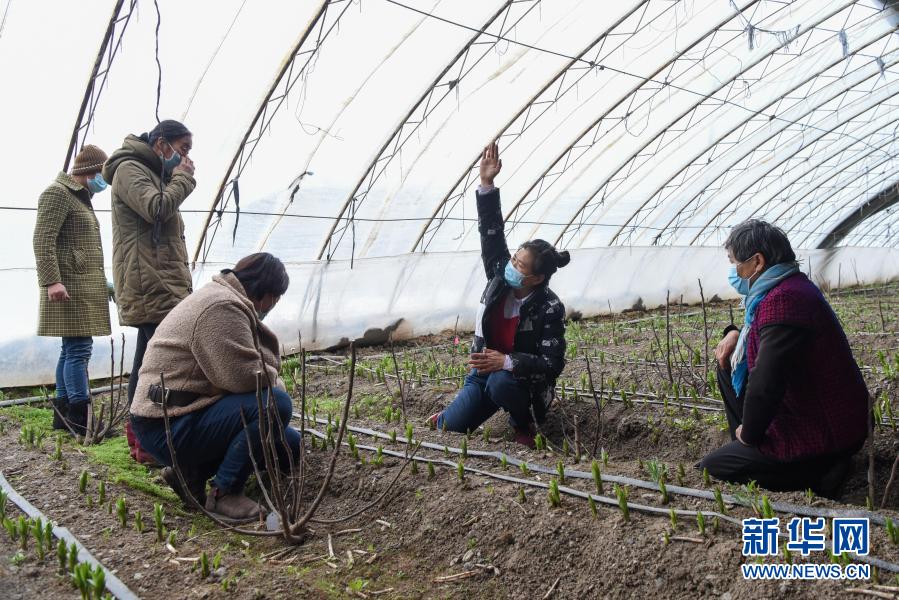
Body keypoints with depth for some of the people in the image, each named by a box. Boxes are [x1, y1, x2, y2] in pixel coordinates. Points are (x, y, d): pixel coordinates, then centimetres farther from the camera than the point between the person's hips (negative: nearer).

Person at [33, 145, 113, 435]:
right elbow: (43, 239, -15)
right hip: (70, 286, -10)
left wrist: (101, 282, 29)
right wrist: (51, 280, -23)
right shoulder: (57, 193, -6)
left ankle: (63, 411, 16)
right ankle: (80, 417, -10)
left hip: (83, 287, 10)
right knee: (78, 349, -12)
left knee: (72, 349, 10)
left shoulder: (80, 197, 23)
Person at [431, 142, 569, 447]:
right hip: (484, 370, 4)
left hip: (522, 380, -4)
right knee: (448, 428, -7)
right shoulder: (500, 276, -10)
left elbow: (552, 363, -24)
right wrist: (486, 185, -25)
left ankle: (523, 422, -7)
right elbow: (491, 233, -16)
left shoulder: (549, 308, -23)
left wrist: (507, 363, -35)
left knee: (500, 383, -39)